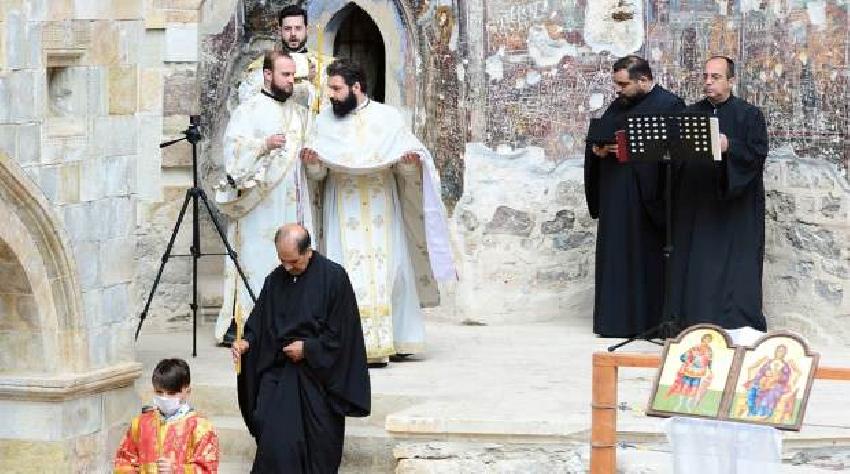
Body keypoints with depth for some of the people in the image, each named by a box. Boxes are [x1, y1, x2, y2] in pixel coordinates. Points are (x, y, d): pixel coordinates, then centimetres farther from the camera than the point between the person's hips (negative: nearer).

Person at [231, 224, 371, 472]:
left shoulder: (334, 277, -8)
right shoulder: (275, 280, 6)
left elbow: (341, 333, -9)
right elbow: (259, 324, 10)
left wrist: (307, 348, -15)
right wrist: (247, 342, -10)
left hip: (319, 375, -3)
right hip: (278, 372, 3)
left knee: (320, 449, 2)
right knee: (275, 441, -9)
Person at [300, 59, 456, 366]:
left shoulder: (388, 118, 3)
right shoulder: (325, 120, 7)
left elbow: (406, 170, 2)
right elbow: (317, 174, 2)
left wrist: (411, 163, -20)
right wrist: (312, 163, -19)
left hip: (381, 211, 0)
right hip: (342, 212, 0)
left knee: (383, 272, -5)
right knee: (347, 274, -7)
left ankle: (382, 343, -2)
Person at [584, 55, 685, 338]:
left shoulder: (669, 105, -6)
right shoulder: (617, 107, 17)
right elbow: (596, 138, 21)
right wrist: (598, 150, -2)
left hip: (646, 195, -7)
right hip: (615, 196, 7)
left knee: (648, 258, -4)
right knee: (616, 256, 6)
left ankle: (650, 320, 1)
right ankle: (617, 318, 9)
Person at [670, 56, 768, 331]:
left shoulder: (749, 115, 1)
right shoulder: (690, 114, 13)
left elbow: (758, 153, -9)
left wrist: (729, 146, -22)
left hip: (734, 204, -4)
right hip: (695, 203, 4)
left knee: (733, 264, -6)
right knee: (696, 264, 2)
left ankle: (738, 325, -5)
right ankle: (697, 323, 6)